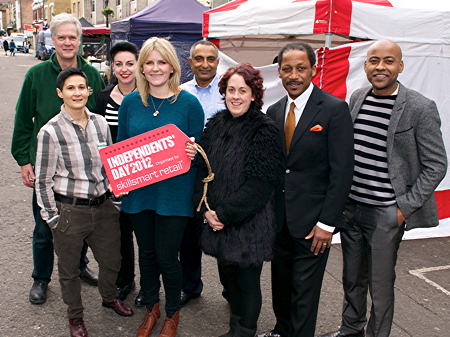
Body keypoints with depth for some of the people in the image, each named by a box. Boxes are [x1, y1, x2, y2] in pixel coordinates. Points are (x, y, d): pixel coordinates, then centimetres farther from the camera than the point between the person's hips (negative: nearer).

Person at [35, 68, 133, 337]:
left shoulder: (100, 123, 0)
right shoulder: (51, 131, -13)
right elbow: (43, 181, -8)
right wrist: (52, 219, -7)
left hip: (103, 206, 4)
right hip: (69, 211, -4)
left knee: (112, 261, 20)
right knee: (70, 269, 15)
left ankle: (109, 297, 51)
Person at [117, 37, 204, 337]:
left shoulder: (189, 103, -6)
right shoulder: (130, 102, 3)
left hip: (174, 193, -3)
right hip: (139, 191, 3)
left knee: (167, 256, 3)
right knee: (146, 253, 17)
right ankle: (152, 307, 40)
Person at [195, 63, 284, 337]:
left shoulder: (265, 130, -12)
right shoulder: (216, 124, 6)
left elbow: (260, 182, -16)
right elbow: (203, 168, 7)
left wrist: (225, 213, -15)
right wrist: (207, 209, -4)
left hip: (250, 221, -5)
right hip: (217, 219, 6)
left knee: (248, 281, 5)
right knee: (227, 273, 16)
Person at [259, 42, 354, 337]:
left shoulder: (335, 109, -11)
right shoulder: (274, 111, 7)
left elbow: (342, 171, -13)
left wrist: (327, 223, -15)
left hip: (312, 221, -5)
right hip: (279, 218, 5)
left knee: (304, 291, 7)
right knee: (280, 283, 20)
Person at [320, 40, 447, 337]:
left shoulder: (421, 108, -12)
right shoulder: (357, 98, 5)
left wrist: (405, 207, -11)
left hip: (386, 214, -5)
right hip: (350, 206, 5)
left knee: (380, 283, 8)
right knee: (352, 277, 20)